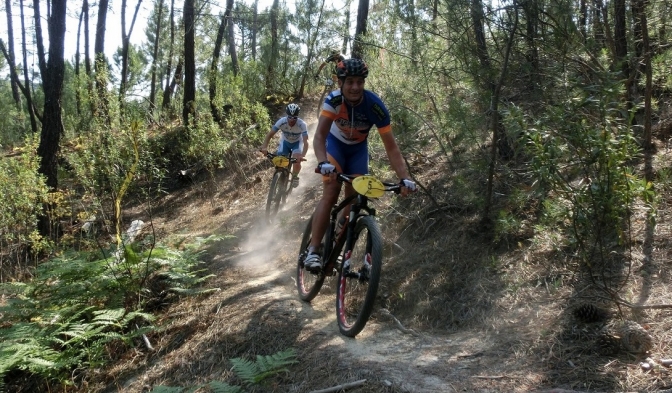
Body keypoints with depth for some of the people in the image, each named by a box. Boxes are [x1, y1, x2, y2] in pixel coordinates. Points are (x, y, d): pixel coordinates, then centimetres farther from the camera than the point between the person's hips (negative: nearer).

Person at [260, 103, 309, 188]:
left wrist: (302, 155, -55)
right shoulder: (281, 121, -32)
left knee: (297, 160, -25)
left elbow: (305, 142, -38)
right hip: (285, 141, 2)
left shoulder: (302, 124, -36)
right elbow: (270, 134, -27)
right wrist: (264, 147, -43)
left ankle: (295, 177, 7)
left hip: (297, 142, -2)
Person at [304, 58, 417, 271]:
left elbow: (391, 147, -31)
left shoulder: (375, 106, -31)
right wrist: (323, 162, -59)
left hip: (359, 149, 2)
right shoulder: (334, 99, -31)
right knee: (331, 193, -20)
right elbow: (319, 136, -39)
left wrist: (405, 178, -43)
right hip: (335, 143, -2)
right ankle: (313, 251, -18)